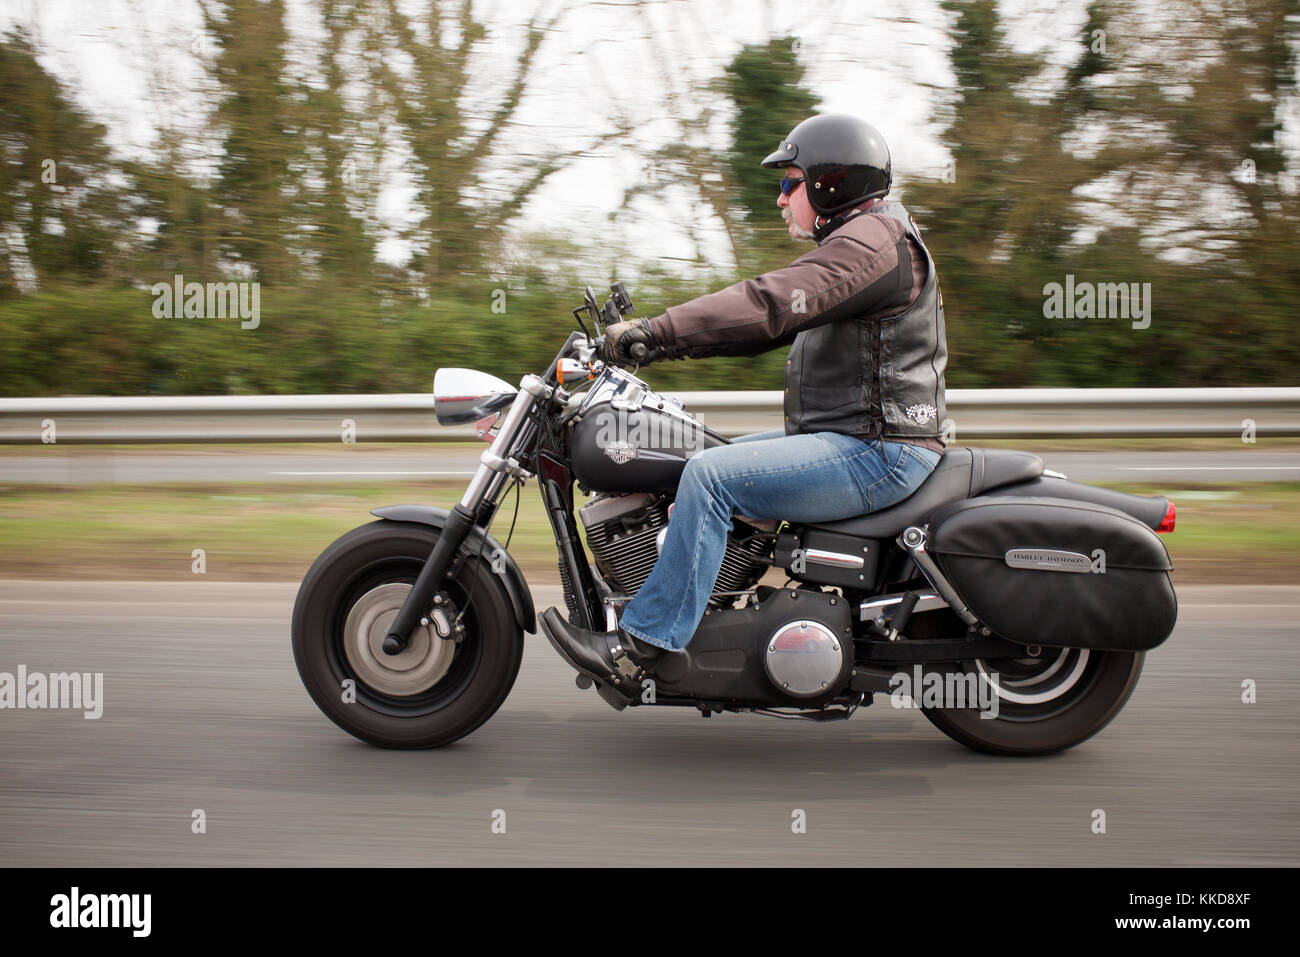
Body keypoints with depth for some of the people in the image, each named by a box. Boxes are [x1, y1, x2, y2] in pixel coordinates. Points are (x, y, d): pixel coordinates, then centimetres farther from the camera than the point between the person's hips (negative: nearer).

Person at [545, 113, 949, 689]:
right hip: (850, 439, 11)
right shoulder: (853, 242, 21)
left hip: (878, 451, -11)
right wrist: (662, 336, 8)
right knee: (712, 462, 15)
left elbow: (771, 303, -26)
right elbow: (776, 319, 18)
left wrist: (657, 331, -29)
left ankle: (643, 643, -19)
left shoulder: (871, 240, -13)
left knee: (711, 475, -21)